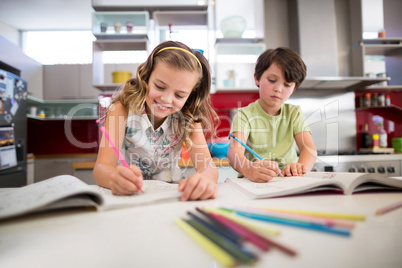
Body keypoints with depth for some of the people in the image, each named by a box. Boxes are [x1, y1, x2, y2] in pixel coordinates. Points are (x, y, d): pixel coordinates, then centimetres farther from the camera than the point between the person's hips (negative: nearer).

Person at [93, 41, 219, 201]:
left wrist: (204, 179, -45)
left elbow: (207, 165, -21)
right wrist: (115, 178, -46)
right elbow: (102, 167, -23)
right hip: (126, 195, 0)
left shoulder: (187, 118, -9)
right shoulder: (123, 109, -14)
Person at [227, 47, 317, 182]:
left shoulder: (294, 114, 7)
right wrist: (249, 169, -43)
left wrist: (300, 167, -29)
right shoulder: (245, 115, -5)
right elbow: (234, 151, -21)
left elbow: (310, 148, -7)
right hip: (251, 183, -3)